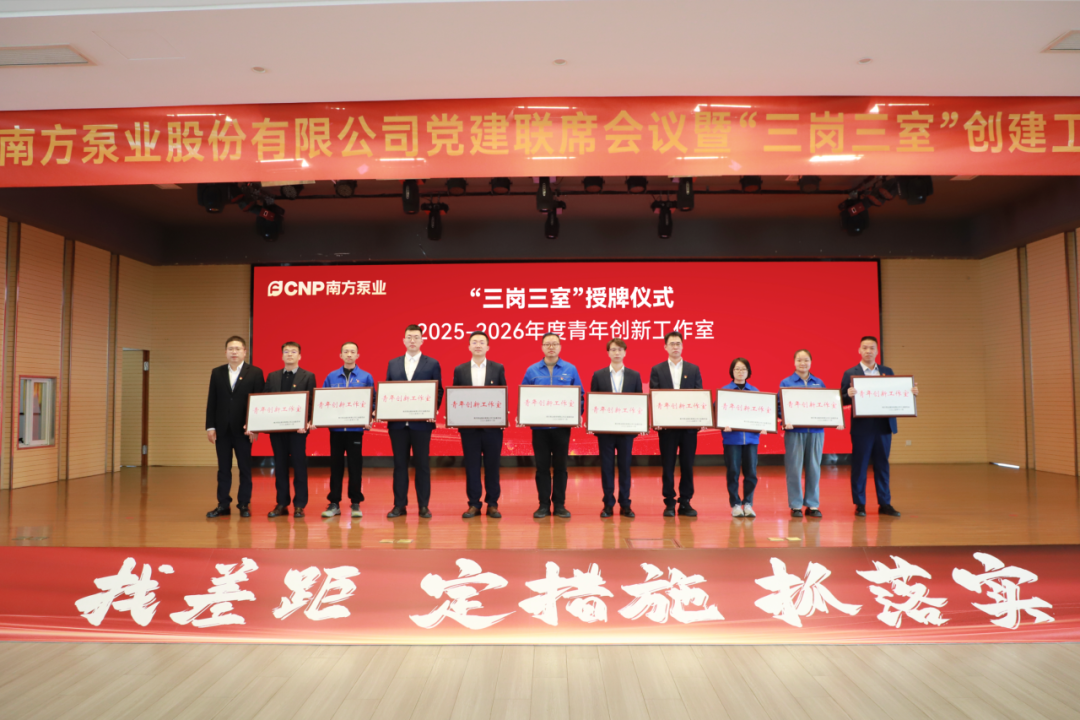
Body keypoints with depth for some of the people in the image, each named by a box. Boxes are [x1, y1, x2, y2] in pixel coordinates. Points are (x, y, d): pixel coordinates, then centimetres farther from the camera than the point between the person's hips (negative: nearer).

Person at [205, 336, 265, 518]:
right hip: (222, 429, 3)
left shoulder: (255, 373, 0)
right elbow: (212, 401, 7)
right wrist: (210, 426, 0)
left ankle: (244, 504, 13)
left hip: (243, 429, -2)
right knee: (223, 469, 8)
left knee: (245, 468, 4)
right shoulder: (217, 372, 8)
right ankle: (223, 505, 14)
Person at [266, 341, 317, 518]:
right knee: (280, 466, 8)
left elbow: (311, 402, -4)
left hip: (298, 429, -3)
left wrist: (307, 422, -19)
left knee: (299, 466, 1)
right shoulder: (272, 377, 13)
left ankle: (299, 505, 7)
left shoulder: (308, 377, 2)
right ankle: (281, 504, 16)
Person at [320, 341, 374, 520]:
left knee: (355, 465, 3)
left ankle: (355, 503, 12)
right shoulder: (331, 377, 7)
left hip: (356, 428, -1)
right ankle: (334, 503, 14)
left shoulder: (366, 377, 3)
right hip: (335, 428, 1)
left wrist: (369, 420, -11)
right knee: (336, 465, 7)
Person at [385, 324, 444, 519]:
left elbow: (438, 391, 1)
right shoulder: (393, 364, 12)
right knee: (399, 464, 7)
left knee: (422, 464, 3)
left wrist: (434, 410, -15)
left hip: (421, 422, -2)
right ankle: (399, 505, 15)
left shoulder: (432, 364, 4)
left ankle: (423, 506, 10)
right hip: (397, 422, 3)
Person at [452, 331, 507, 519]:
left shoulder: (498, 368, 4)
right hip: (468, 425, 1)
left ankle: (492, 504, 13)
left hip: (492, 425, -1)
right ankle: (474, 504, 13)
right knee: (472, 465, 4)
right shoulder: (460, 370, 6)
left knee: (492, 465, 4)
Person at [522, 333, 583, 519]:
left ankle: (559, 504, 15)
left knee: (560, 466, 6)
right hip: (539, 426, 0)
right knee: (542, 466, 5)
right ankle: (544, 504, 14)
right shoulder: (532, 370, 3)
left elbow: (579, 395, 5)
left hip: (562, 425, 0)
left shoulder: (571, 370, 2)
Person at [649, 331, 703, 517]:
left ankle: (685, 502, 13)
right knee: (668, 465, 3)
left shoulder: (694, 369, 8)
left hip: (689, 425, 1)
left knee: (687, 465, 4)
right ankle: (669, 503, 11)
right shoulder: (657, 370, 4)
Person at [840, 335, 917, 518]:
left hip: (884, 426, 4)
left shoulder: (887, 372, 12)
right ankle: (859, 505, 10)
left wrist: (911, 392, -6)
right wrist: (848, 395, -26)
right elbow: (843, 400, -5)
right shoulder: (850, 373, 0)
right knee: (859, 466, 2)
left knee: (882, 465, 9)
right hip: (862, 427, -3)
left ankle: (885, 504, 17)